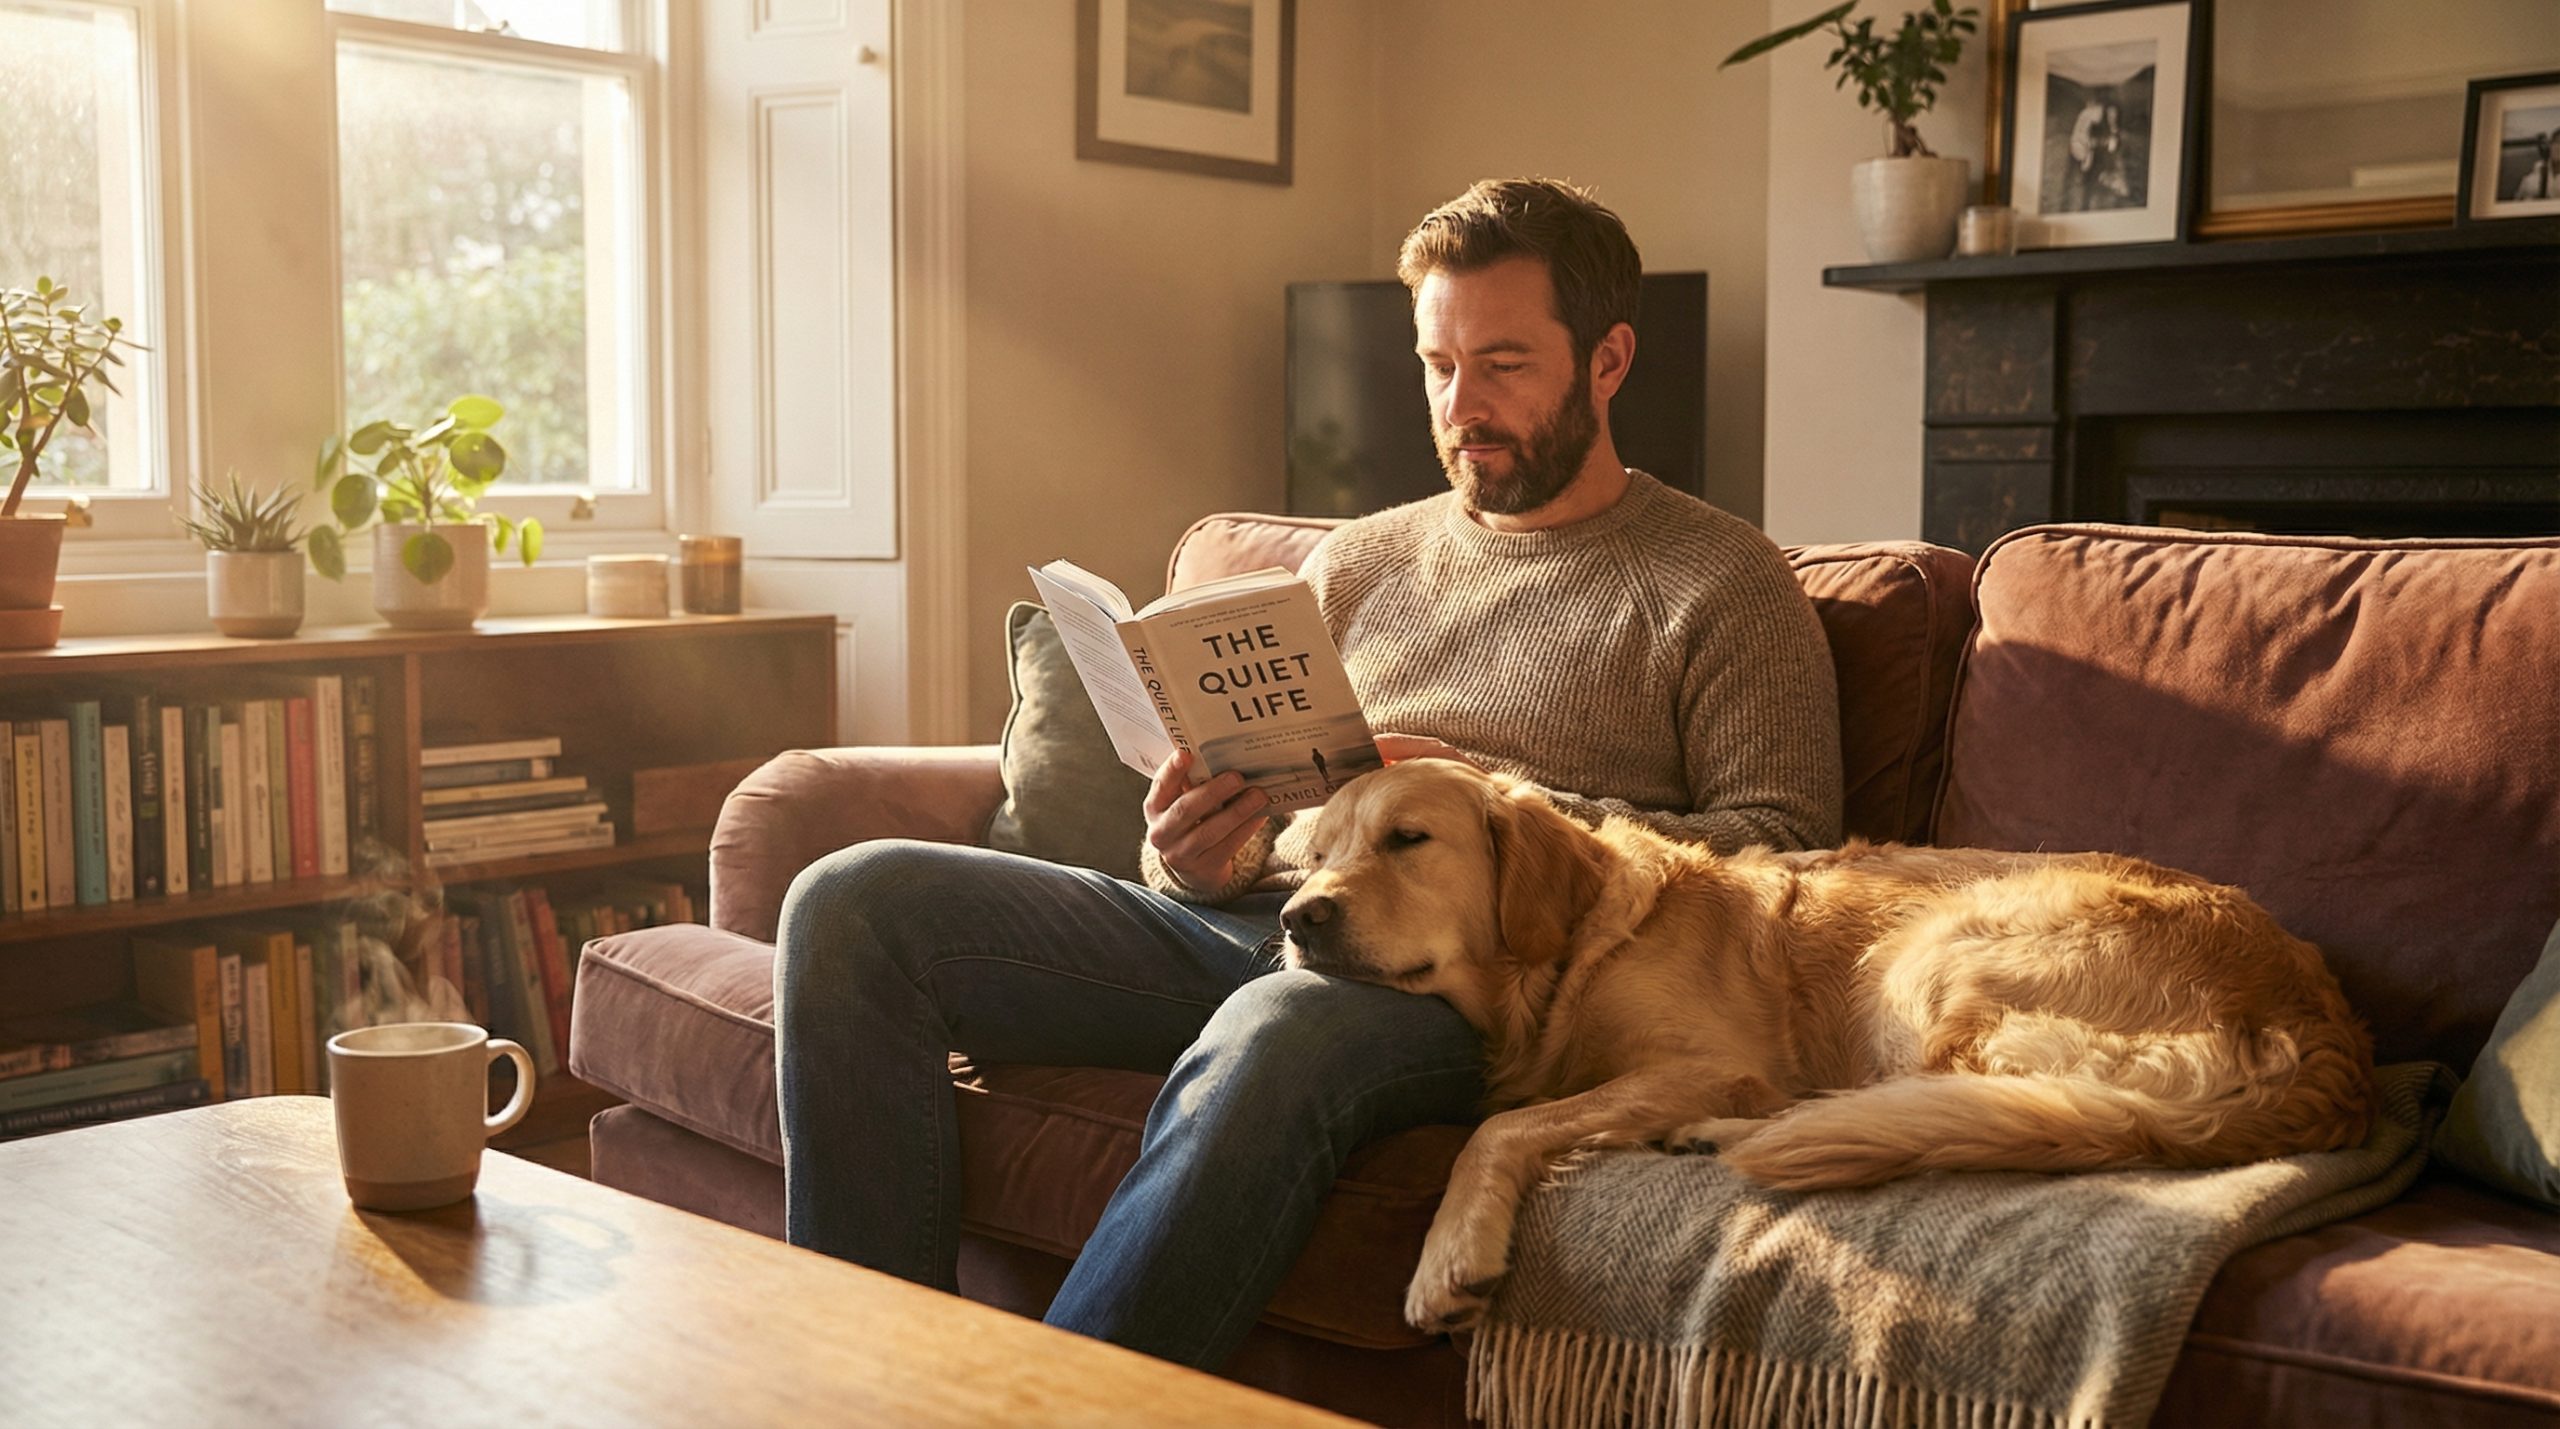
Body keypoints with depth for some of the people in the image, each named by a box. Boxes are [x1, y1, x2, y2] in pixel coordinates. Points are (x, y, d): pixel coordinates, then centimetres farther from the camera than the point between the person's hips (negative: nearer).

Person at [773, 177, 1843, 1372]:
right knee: (854, 902, -13)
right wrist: (1191, 859, -3)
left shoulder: (1718, 586, 9)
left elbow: (1784, 852, -3)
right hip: (1247, 921, 6)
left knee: (1274, 1035, -42)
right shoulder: (1354, 564, 24)